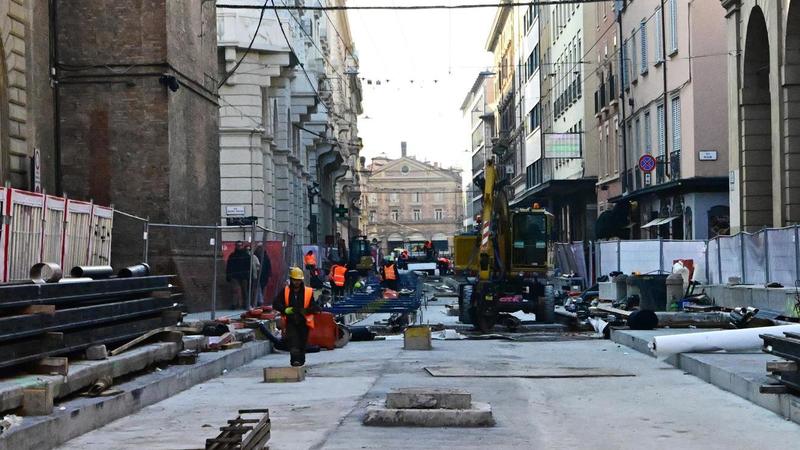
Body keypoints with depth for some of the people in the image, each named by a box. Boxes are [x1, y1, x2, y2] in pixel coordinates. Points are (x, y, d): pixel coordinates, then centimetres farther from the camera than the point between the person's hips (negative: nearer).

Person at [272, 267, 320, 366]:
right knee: (293, 340, -20)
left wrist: (306, 310, -23)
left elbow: (315, 307, -3)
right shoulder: (285, 292, 3)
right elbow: (275, 304, 2)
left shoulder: (308, 292, -1)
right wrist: (286, 310, -15)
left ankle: (301, 361, 26)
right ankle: (295, 360, -27)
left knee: (302, 343, 11)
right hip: (290, 321, -1)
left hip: (303, 322, 1)